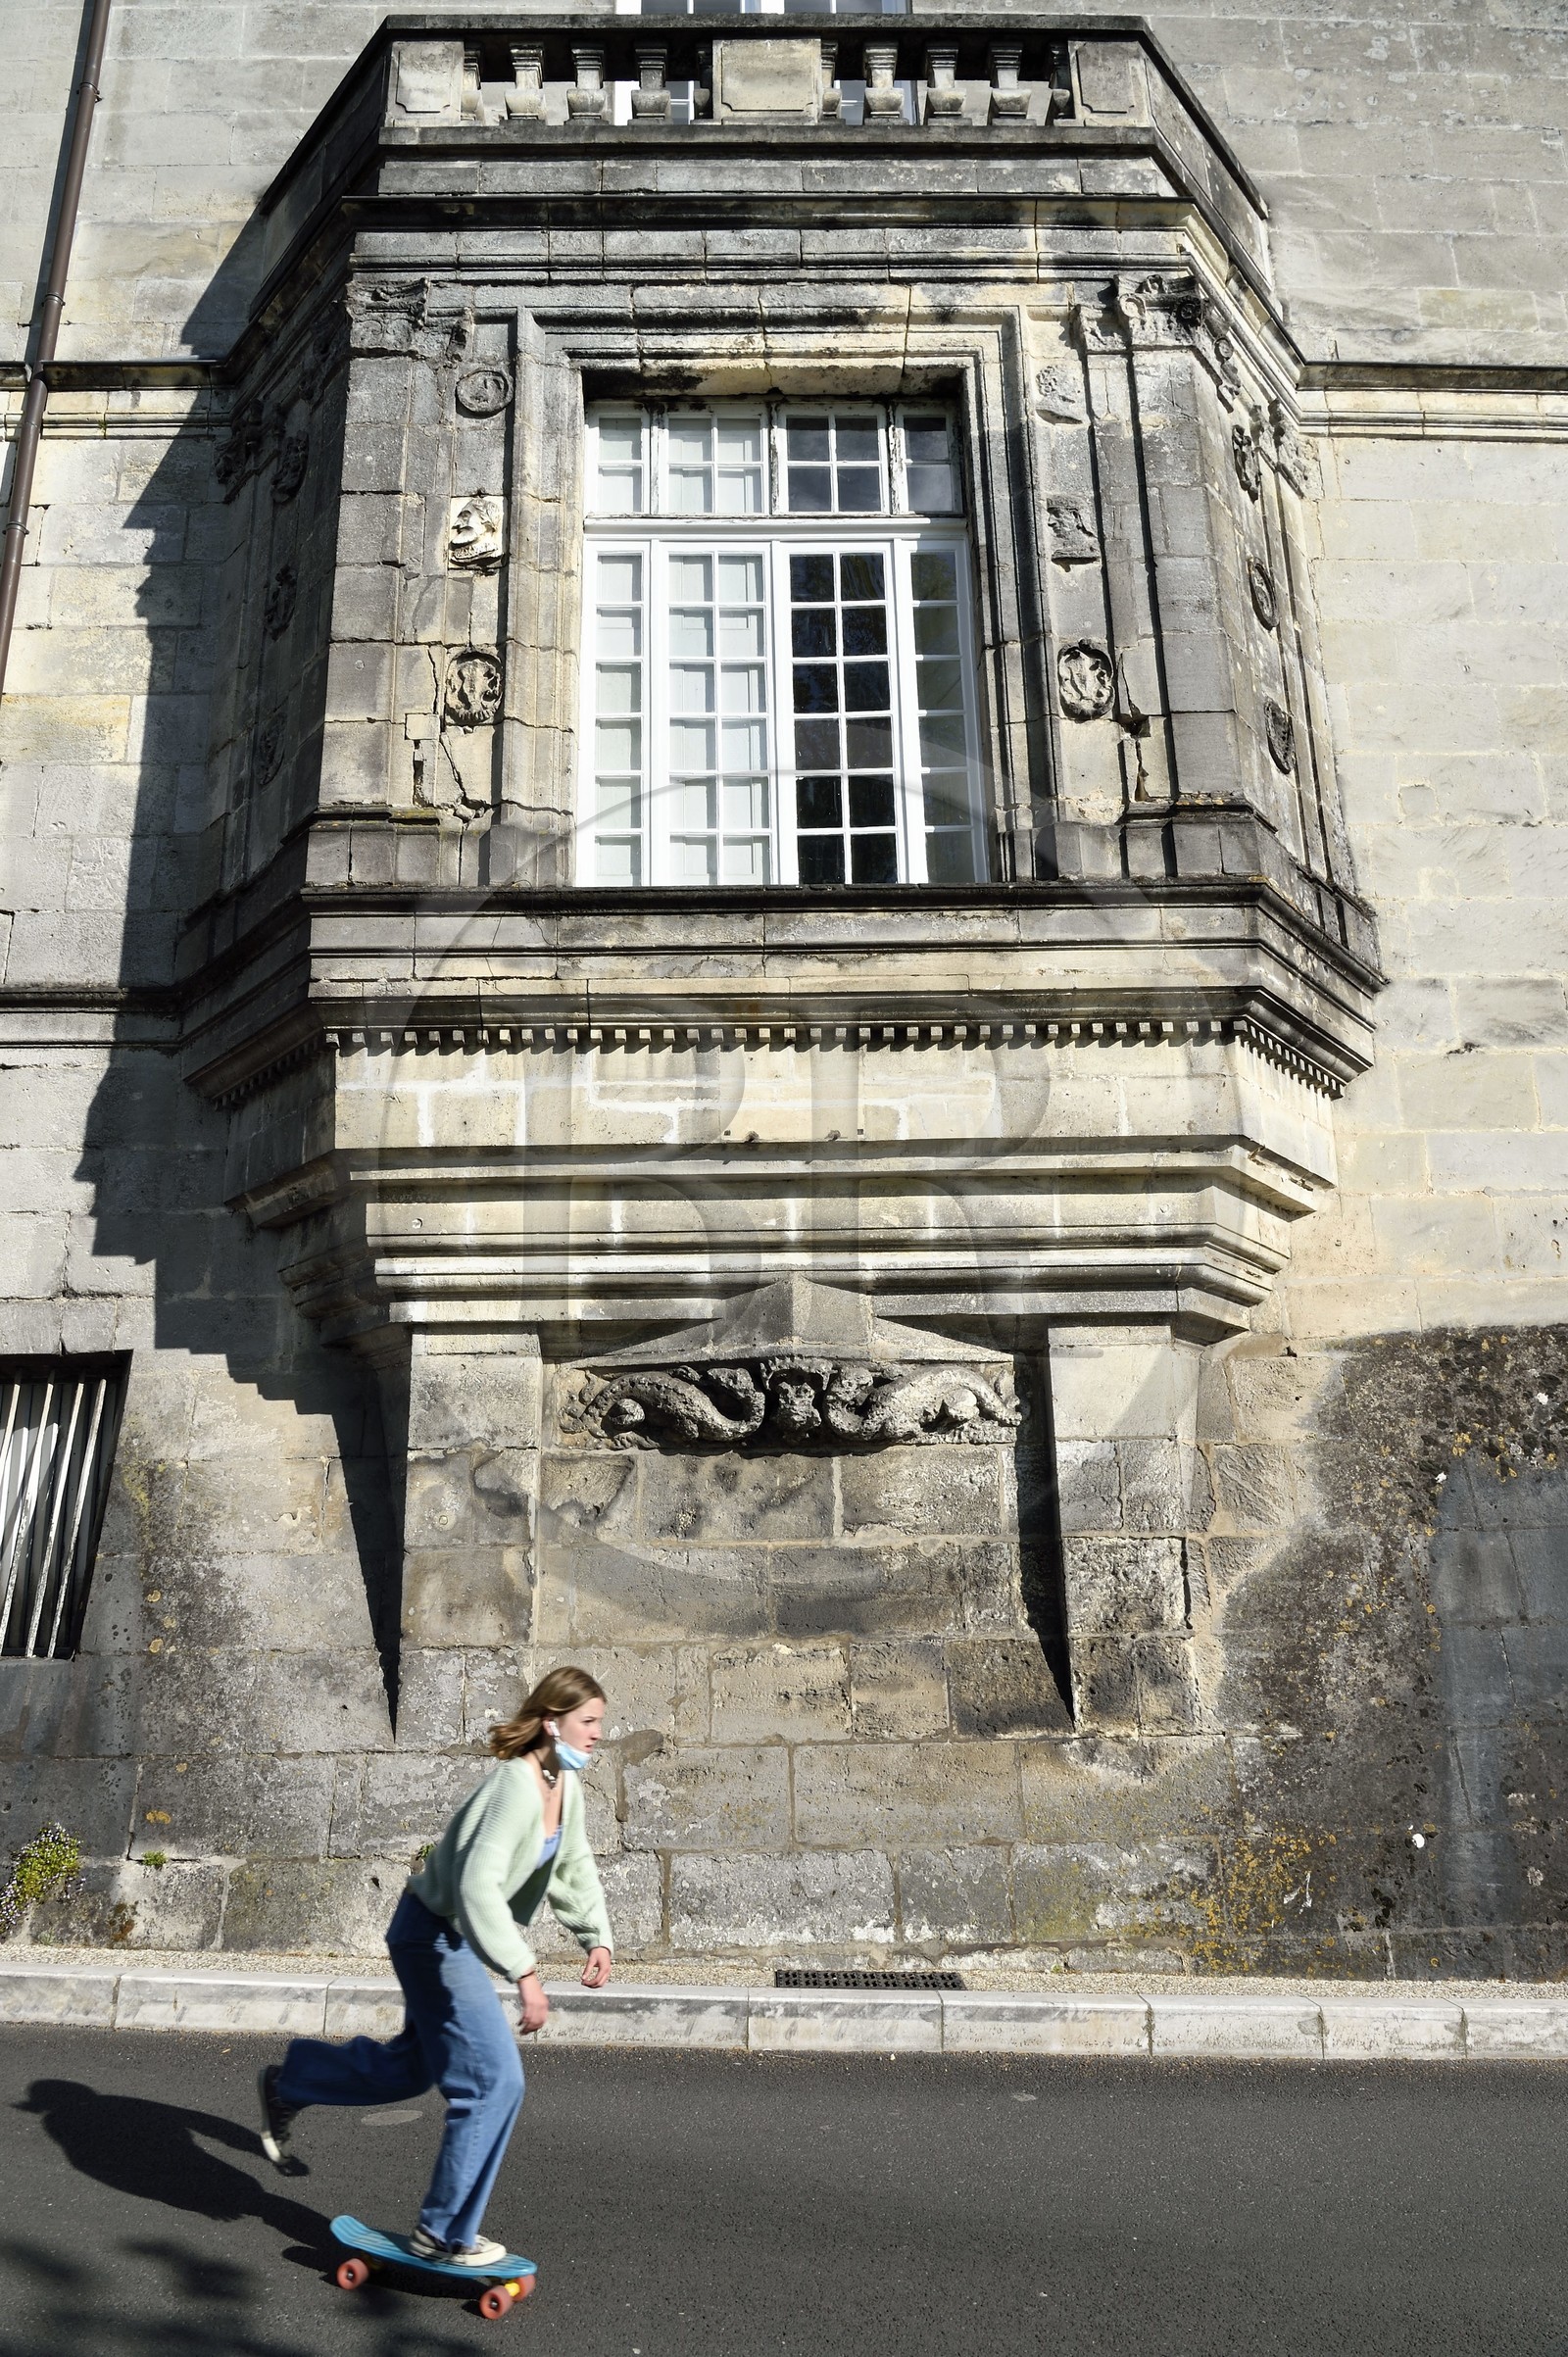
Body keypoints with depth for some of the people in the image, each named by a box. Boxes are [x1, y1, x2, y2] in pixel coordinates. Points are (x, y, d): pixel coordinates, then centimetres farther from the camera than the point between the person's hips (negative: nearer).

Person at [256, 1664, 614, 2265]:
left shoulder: (565, 1785, 0)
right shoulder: (516, 1788, -30)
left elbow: (574, 1866, 13)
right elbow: (478, 1886, -37)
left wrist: (597, 1937, 3)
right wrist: (524, 1972, -38)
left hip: (453, 1939, 10)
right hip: (433, 1934, -10)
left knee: (410, 2067, 24)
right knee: (494, 2080, -7)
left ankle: (287, 2083, 43)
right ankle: (443, 2233, 9)